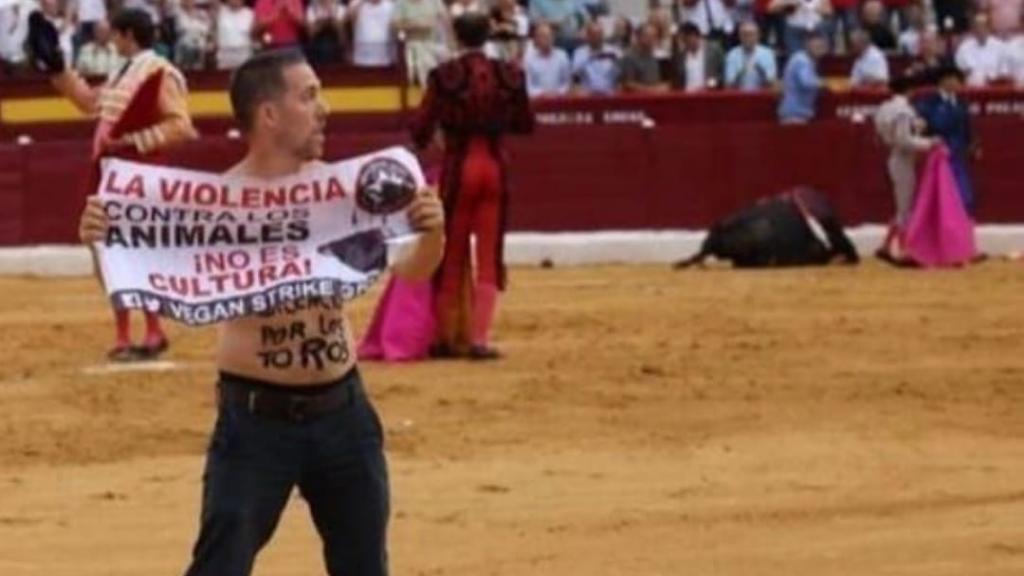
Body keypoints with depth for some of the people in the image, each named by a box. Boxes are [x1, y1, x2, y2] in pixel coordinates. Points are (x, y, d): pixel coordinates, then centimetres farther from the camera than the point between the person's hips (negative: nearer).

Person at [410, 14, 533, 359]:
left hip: (458, 168, -2)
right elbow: (526, 125, 11)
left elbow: (421, 130, -7)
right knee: (489, 255, 6)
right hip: (494, 167, 2)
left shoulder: (445, 76, -9)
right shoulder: (509, 76, 0)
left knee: (451, 255, 11)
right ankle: (479, 339, -4)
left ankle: (446, 337, 17)